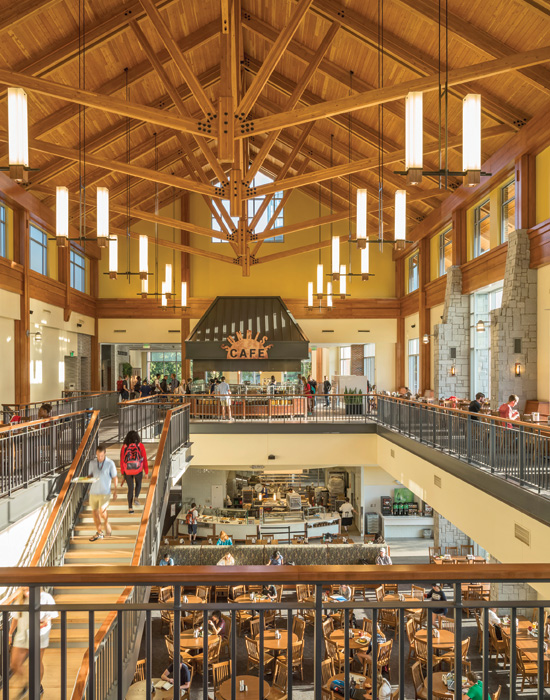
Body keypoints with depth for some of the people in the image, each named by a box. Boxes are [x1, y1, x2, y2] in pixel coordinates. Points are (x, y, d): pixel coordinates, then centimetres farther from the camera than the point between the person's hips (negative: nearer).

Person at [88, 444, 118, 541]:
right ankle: (99, 533, 26)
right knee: (94, 512, 9)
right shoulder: (92, 463, 6)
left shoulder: (110, 463, -4)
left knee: (102, 511, -18)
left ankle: (106, 523, 14)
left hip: (105, 492, -4)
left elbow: (115, 478, 3)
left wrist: (115, 491, 1)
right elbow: (90, 476, 15)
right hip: (93, 492, 4)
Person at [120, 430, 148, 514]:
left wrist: (122, 473, 9)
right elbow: (144, 459, -4)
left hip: (127, 471, 1)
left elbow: (122, 460, 0)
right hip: (138, 470, -1)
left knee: (130, 488, 15)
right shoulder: (141, 445, -3)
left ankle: (130, 508, 12)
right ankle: (136, 498, 1)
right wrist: (146, 472, 2)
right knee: (138, 484, 27)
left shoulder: (124, 446, -1)